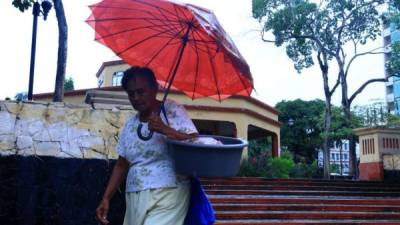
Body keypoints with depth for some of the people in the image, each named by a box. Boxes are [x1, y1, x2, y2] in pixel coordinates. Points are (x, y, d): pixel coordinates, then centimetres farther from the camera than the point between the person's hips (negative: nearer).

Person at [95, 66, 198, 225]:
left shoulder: (172, 111, -3)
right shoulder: (130, 124, 12)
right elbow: (122, 165, 17)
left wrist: (166, 130, -23)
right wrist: (106, 198, 11)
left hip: (167, 195, -5)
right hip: (135, 199, 6)